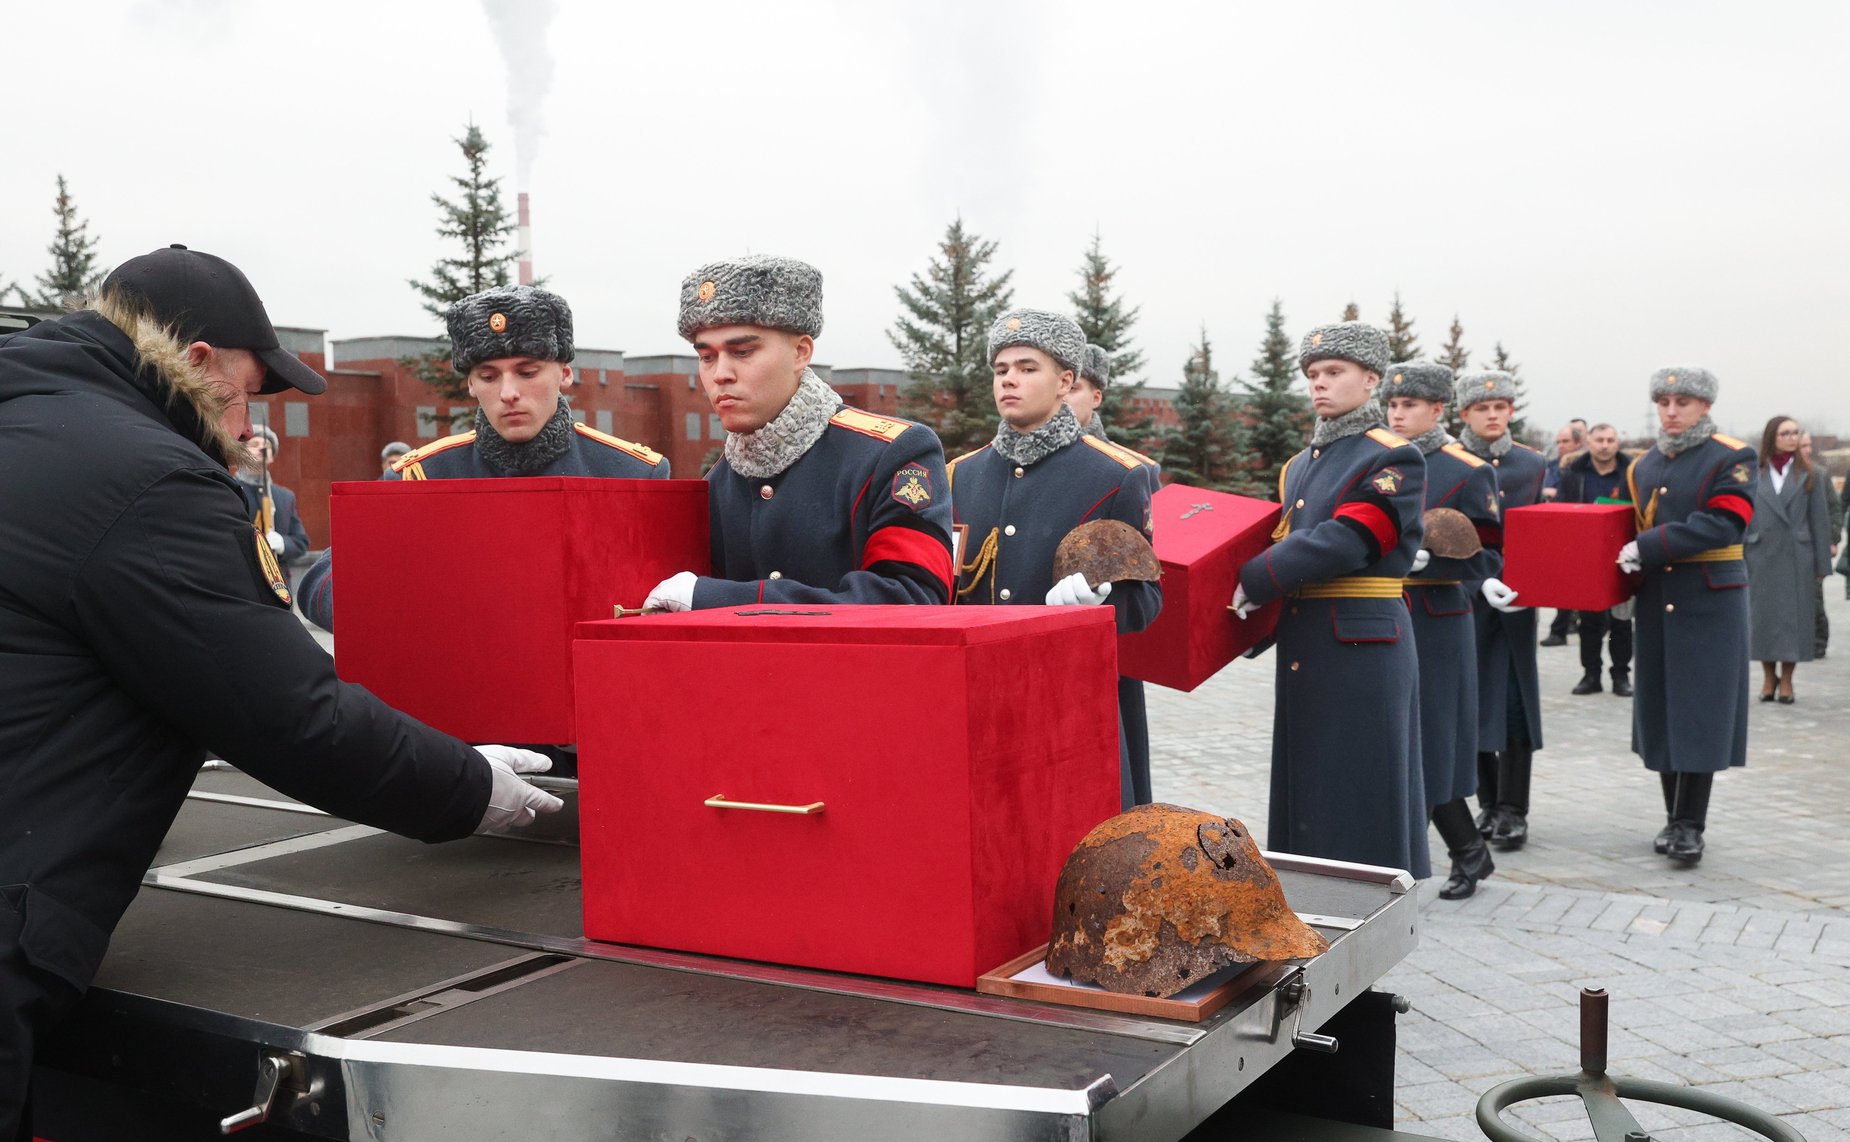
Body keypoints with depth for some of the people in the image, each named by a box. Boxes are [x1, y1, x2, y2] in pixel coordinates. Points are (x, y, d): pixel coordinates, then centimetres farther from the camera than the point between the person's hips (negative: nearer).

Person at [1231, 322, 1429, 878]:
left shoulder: (1394, 460, -7)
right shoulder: (1300, 466, 17)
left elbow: (1345, 543, -19)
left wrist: (1253, 583, -17)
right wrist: (1253, 612, 1)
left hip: (1363, 649, -7)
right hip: (1302, 650, 7)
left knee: (1360, 798, -2)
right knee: (1305, 792, 12)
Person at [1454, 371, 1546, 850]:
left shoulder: (1533, 464, 8)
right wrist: (1482, 581, -20)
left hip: (1517, 601, 2)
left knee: (1516, 702, 1)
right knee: (1471, 703, 4)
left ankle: (1513, 809, 6)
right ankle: (1490, 803, 17)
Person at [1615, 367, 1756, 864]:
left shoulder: (1733, 459, -4)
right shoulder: (1643, 467, 13)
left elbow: (1723, 524, -17)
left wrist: (1649, 547, -20)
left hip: (1711, 604, -5)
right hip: (1657, 604, 5)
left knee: (1700, 713, -4)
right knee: (1660, 709, 7)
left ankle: (1690, 824, 2)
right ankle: (1675, 816, 19)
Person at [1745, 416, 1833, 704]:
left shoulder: (1809, 475, 6)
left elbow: (1820, 521, 4)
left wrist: (1822, 566, -1)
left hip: (1797, 558, 0)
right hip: (1761, 558, 0)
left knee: (1794, 617, 1)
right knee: (1762, 616, 3)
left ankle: (1786, 680, 10)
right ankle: (1768, 677, 16)